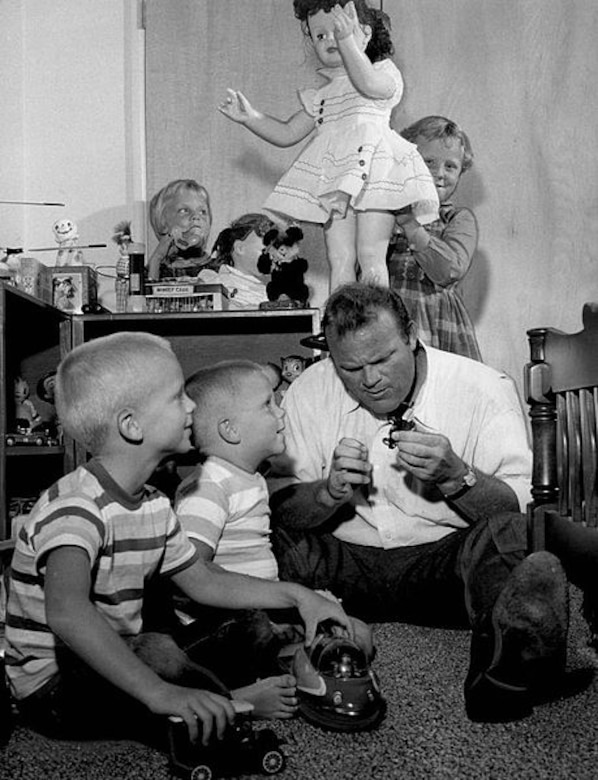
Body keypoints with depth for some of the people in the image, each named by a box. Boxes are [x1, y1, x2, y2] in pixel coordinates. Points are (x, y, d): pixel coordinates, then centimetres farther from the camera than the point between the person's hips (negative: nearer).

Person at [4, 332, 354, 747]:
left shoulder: (153, 505, 3)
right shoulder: (76, 508, -26)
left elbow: (204, 581, 11)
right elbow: (66, 613, -43)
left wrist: (296, 595, 2)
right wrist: (159, 693, -50)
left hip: (118, 659, 8)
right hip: (54, 686, -8)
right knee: (158, 651, -31)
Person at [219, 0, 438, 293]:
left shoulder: (384, 71, 10)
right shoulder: (320, 97, 26)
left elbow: (370, 84, -15)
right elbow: (287, 133, 27)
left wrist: (346, 39, -22)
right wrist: (250, 117, 13)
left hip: (371, 166, -5)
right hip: (333, 176, 5)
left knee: (370, 255, -13)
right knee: (339, 259, -3)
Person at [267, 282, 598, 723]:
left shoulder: (484, 389, -8)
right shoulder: (308, 394, -2)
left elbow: (520, 507, -10)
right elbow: (281, 508, -1)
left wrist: (455, 477, -29)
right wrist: (330, 492, -22)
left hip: (449, 561, -1)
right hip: (347, 563, 2)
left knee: (520, 534, -31)